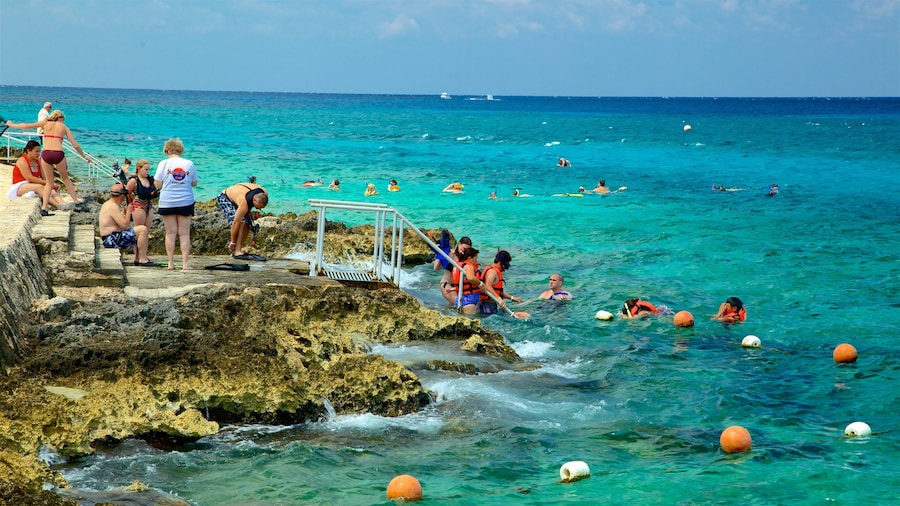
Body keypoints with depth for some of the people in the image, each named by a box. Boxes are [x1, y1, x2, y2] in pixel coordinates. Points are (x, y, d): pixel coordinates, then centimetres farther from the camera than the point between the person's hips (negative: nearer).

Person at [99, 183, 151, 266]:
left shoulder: (107, 204, 15)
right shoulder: (113, 207, -19)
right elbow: (124, 225, -24)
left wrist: (125, 212, 19)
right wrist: (128, 212, -11)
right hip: (112, 240, -11)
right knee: (143, 230, -17)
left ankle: (137, 259, 14)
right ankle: (142, 259, -15)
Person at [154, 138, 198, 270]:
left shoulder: (164, 164, -5)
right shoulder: (189, 164, 0)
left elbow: (157, 184, -6)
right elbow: (194, 183, 8)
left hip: (167, 203, -1)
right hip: (186, 202, 1)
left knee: (170, 233, 6)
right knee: (184, 233, 5)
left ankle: (171, 263, 7)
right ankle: (185, 263, 2)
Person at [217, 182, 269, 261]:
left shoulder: (264, 194, -22)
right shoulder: (244, 204, -41)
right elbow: (235, 223, -35)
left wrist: (249, 211, 0)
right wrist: (232, 242, -28)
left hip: (235, 197, 8)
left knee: (248, 224, -4)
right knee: (241, 222, -26)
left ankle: (239, 249, 4)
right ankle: (237, 252, -28)